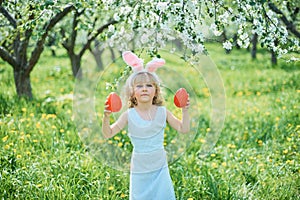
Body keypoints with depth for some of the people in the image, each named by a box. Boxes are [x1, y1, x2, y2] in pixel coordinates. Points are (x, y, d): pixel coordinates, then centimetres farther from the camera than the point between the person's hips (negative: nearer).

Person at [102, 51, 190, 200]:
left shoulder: (162, 112, -5)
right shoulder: (129, 115, -10)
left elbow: (183, 129, 0)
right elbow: (108, 134, -11)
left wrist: (185, 111, -10)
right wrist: (106, 117, -26)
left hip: (160, 168, 1)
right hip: (139, 170, -1)